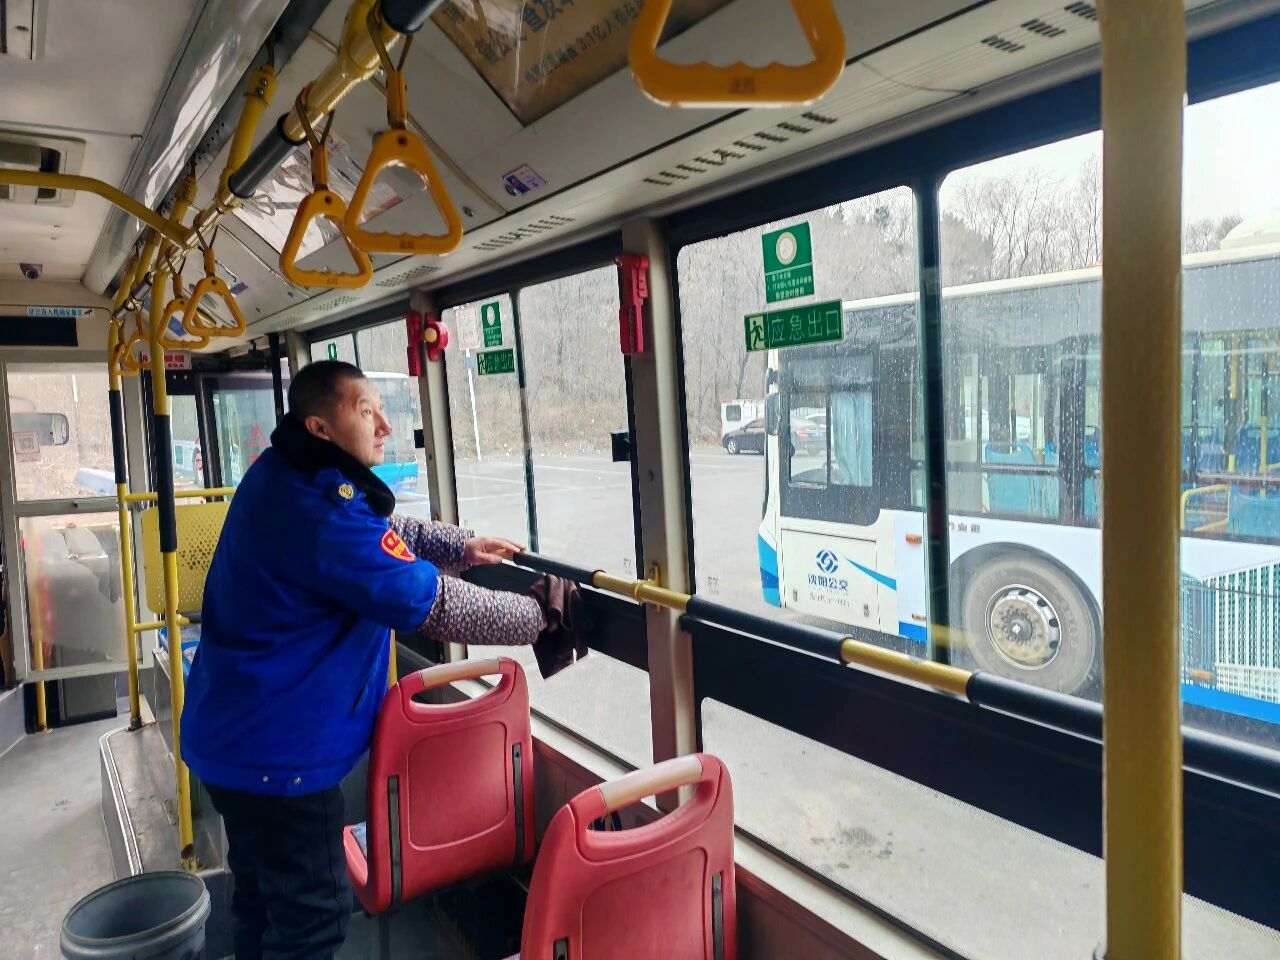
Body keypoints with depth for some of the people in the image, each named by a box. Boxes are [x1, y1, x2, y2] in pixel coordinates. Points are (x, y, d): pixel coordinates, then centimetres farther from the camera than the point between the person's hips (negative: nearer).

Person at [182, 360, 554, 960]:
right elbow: (435, 605, -26)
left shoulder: (286, 476, 3)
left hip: (239, 731, 10)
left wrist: (462, 546, 7)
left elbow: (381, 530, 17)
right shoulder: (320, 509, -28)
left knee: (264, 897, 25)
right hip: (277, 750, -10)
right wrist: (539, 616, -14)